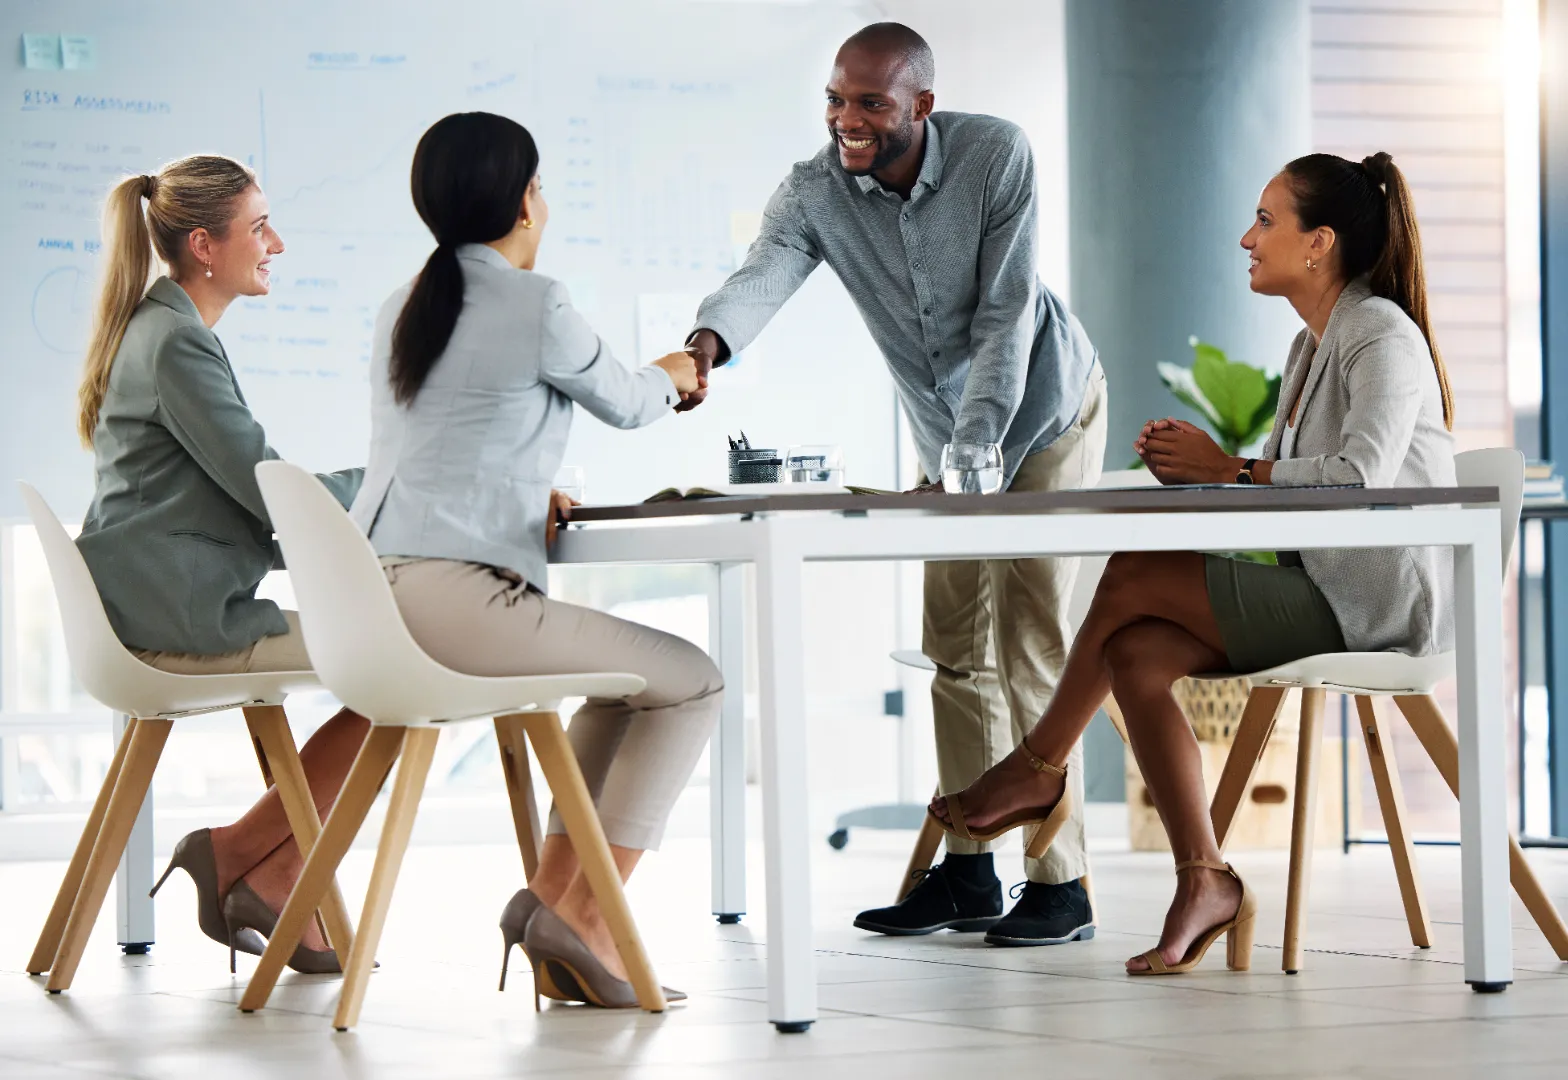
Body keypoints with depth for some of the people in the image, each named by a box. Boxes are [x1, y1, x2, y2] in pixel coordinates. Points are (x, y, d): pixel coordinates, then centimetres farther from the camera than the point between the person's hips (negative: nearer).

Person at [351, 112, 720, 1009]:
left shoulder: (404, 309, 18)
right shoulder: (535, 305, -6)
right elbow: (624, 405, 13)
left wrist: (527, 494, 24)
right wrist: (673, 376, 34)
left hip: (370, 595, 9)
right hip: (455, 598, -9)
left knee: (628, 680, 25)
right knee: (692, 683, 4)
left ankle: (554, 899, 17)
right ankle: (583, 921, 0)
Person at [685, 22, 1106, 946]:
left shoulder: (996, 156, -25)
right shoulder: (815, 192, -18)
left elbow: (1005, 314, -26)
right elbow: (764, 275, -37)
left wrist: (975, 446, -34)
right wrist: (708, 341, -60)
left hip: (1044, 404, -5)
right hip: (948, 424, 5)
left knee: (1032, 641, -11)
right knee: (956, 644, 7)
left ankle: (1061, 884, -8)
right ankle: (968, 872, 15)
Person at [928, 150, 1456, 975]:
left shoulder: (1382, 336, -12)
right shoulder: (1313, 346, 18)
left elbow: (1361, 475, -27)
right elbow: (1288, 484, 12)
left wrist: (1230, 470, -18)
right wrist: (1196, 467, -6)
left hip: (1375, 606, -9)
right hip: (1326, 593, 9)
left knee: (1133, 576, -14)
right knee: (1136, 653, -11)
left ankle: (1035, 773, 5)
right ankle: (1203, 881, -13)